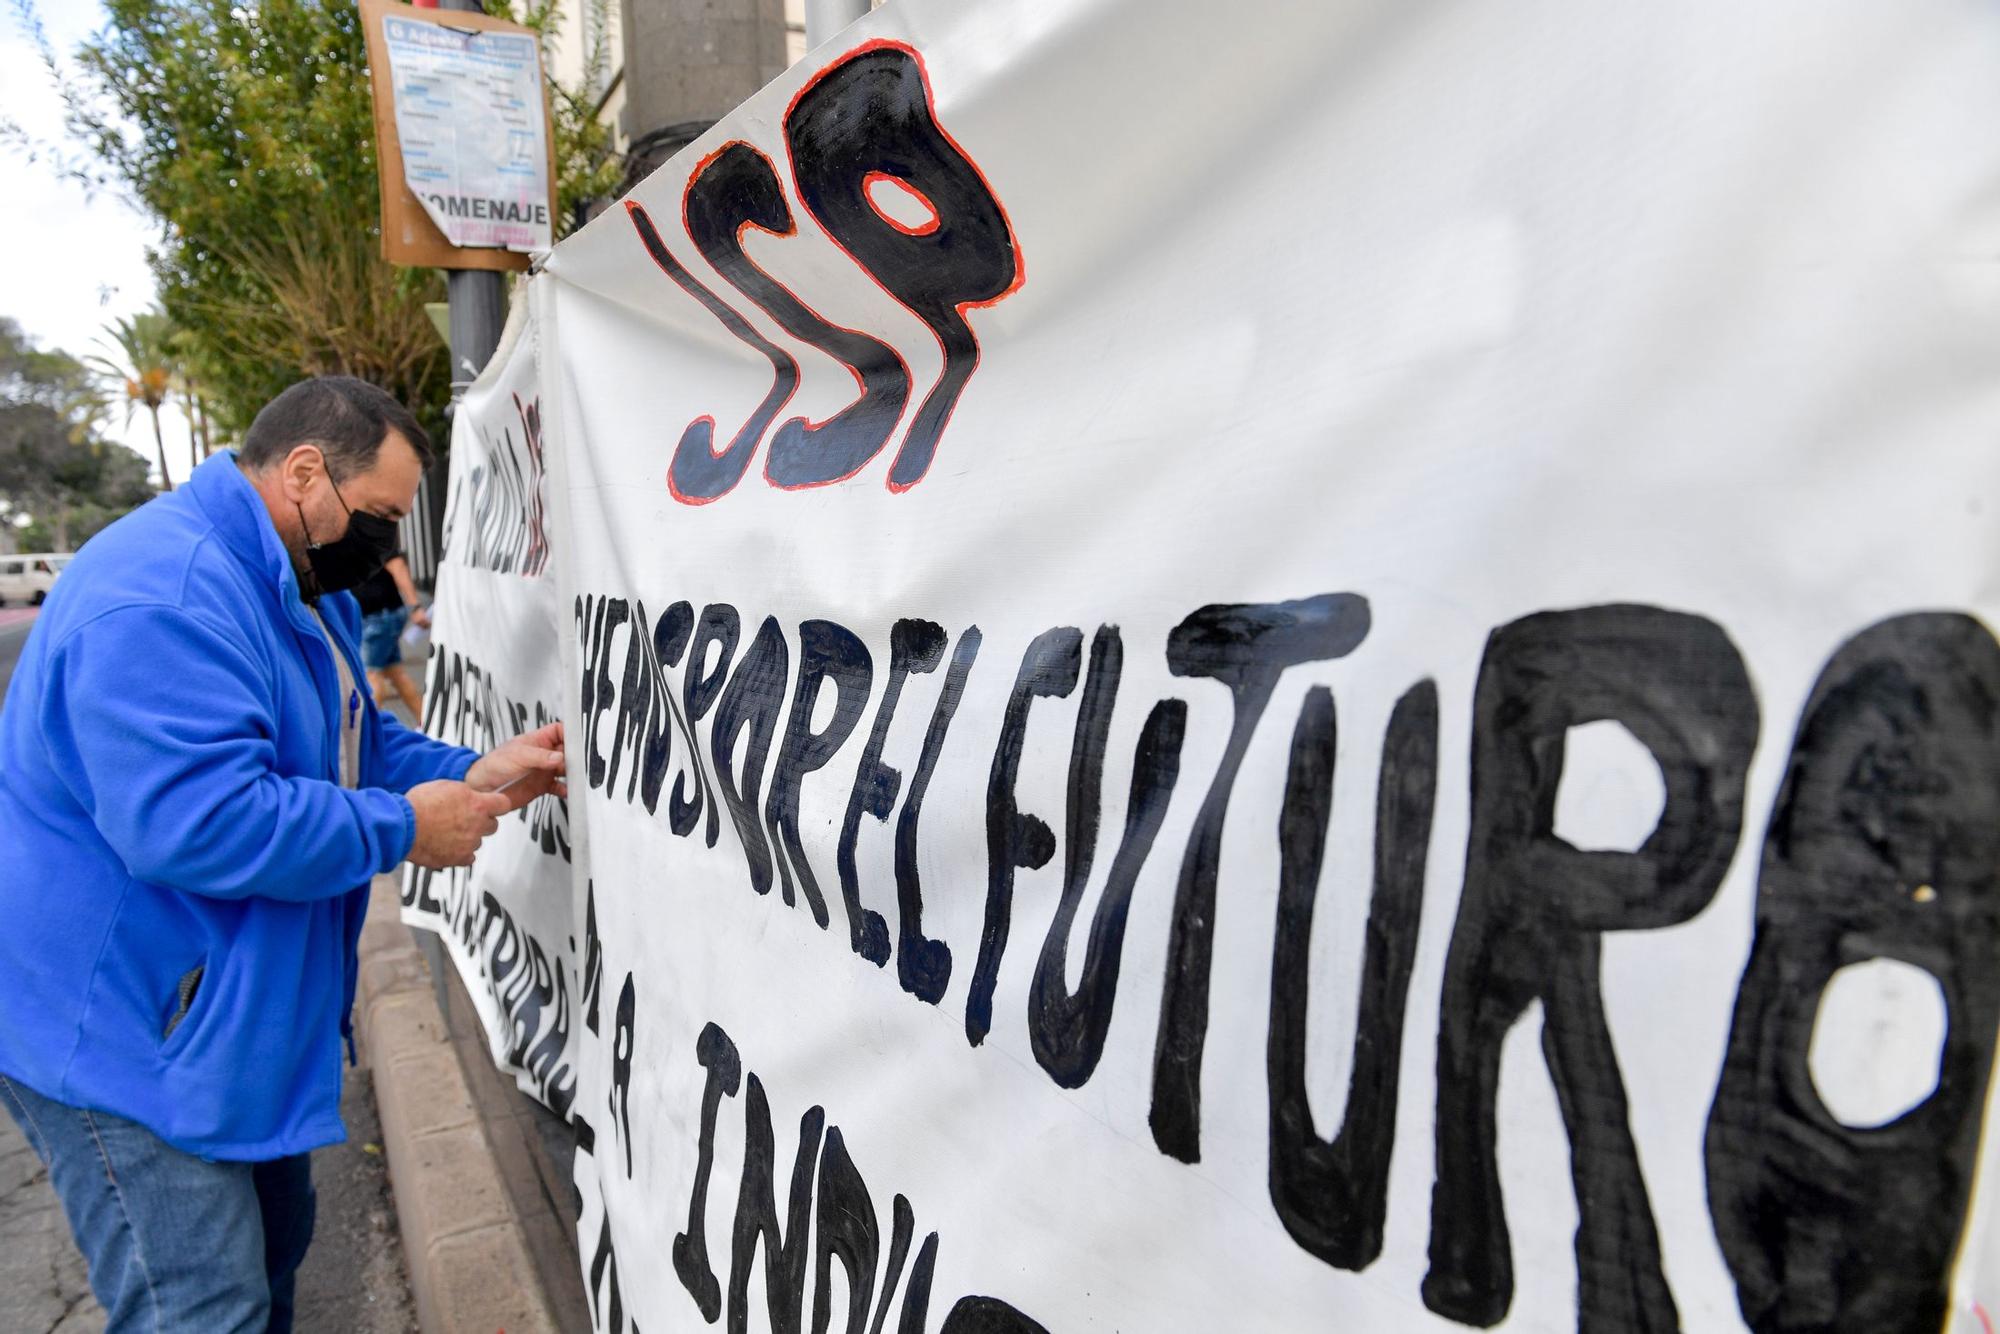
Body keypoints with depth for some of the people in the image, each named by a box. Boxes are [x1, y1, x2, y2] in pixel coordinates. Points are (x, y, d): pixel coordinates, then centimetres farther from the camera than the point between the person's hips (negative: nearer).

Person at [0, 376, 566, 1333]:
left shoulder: (302, 589, 8)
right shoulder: (163, 596, -27)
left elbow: (353, 746, 15)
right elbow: (195, 824, -35)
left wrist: (474, 775, -3)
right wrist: (403, 827, -24)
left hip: (245, 1015, 10)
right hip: (122, 1037, -10)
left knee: (271, 1251, 24)